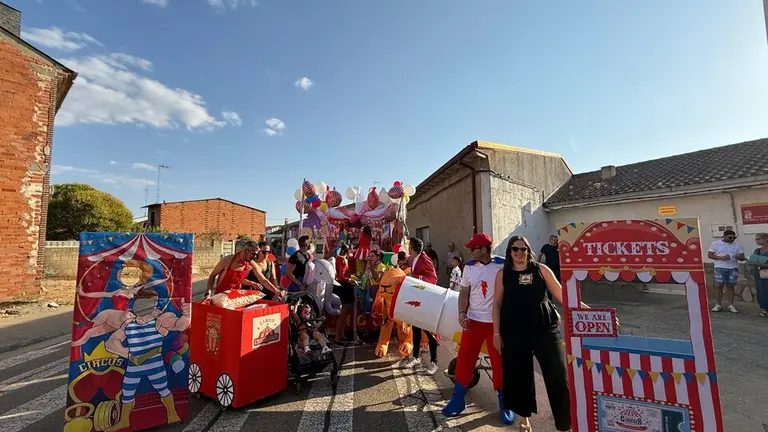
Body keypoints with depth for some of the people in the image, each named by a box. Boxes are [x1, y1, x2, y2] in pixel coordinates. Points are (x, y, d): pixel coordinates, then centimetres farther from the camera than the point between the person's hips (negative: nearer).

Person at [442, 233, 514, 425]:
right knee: (464, 359, 6)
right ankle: (458, 399, 22)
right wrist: (462, 312, -8)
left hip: (498, 322, -2)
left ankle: (504, 402, 30)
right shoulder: (469, 266, 0)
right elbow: (464, 292, 5)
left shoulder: (503, 265, -10)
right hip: (474, 320, 3)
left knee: (500, 362, 10)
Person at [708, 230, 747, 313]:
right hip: (720, 268, -2)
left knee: (731, 286, 5)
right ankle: (719, 305, 7)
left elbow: (742, 257, 7)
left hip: (733, 268, 2)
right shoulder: (715, 243, 0)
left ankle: (731, 305, 13)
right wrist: (721, 258, -16)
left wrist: (738, 257, -17)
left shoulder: (737, 245, 6)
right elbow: (709, 255, -1)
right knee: (719, 286, -1)